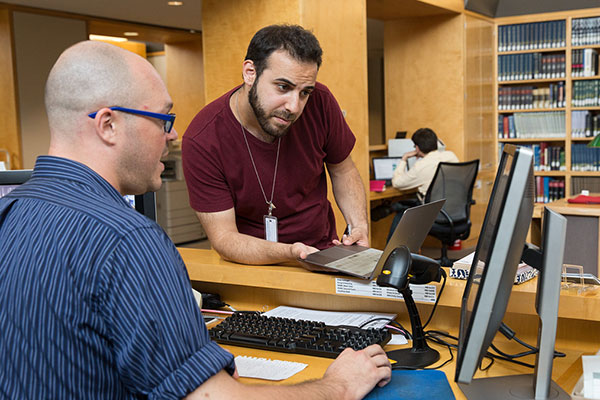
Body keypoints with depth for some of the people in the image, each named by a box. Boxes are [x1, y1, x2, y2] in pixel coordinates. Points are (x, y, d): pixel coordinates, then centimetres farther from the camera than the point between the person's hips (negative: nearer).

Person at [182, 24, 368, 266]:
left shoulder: (319, 102, -10)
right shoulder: (202, 142, -19)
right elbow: (224, 238, -17)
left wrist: (359, 226, -9)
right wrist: (292, 253, -33)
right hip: (254, 267, 0)